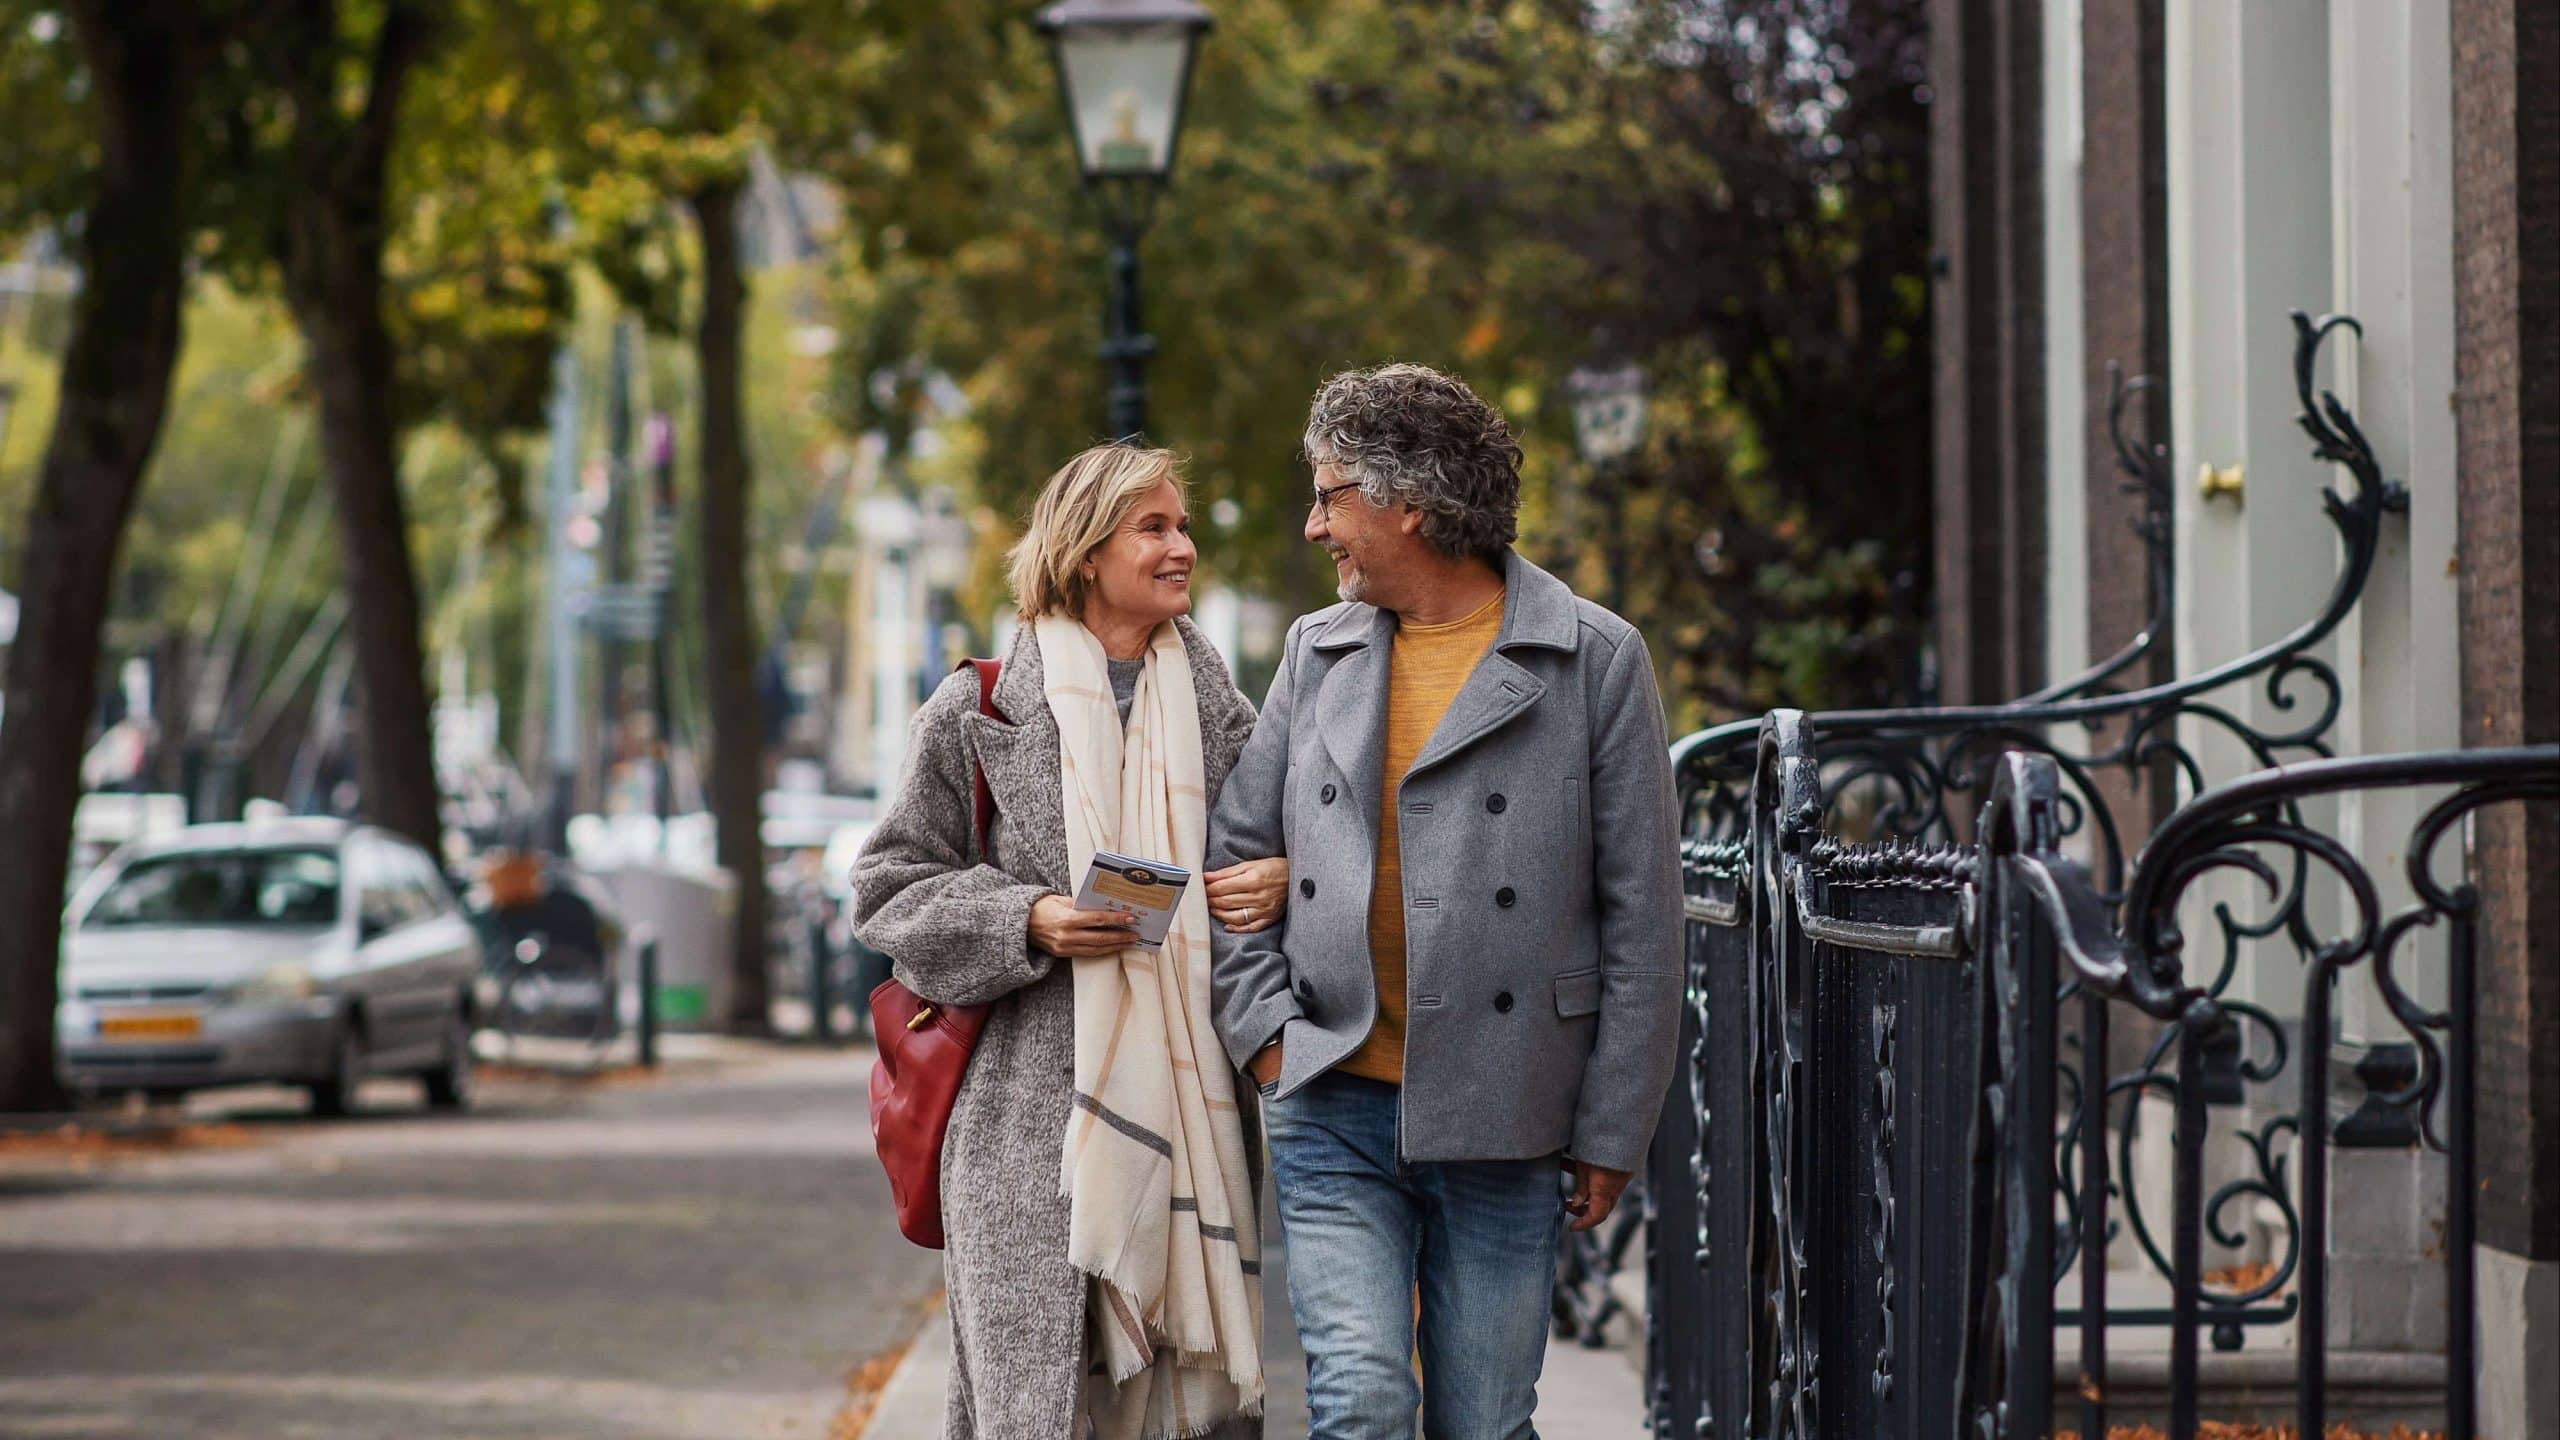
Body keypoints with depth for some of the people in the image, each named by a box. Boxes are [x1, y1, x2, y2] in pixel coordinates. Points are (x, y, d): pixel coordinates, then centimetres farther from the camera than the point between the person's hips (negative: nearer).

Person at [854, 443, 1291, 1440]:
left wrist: (1281, 886, -1)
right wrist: (1029, 923, -12)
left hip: (1190, 1107, 3)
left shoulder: (1220, 713, 12)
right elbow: (892, 890, 5)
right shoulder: (979, 713, 2)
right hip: (1032, 1115, -3)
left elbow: (1272, 853, 24)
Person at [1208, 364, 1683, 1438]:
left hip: (1499, 1127, -2)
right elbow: (1236, 854, 18)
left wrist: (1612, 1130, -3)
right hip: (1334, 1112, 2)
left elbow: (1642, 913, -1)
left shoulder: (1594, 660, -1)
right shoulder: (1318, 654, 11)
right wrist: (1262, 1028, 3)